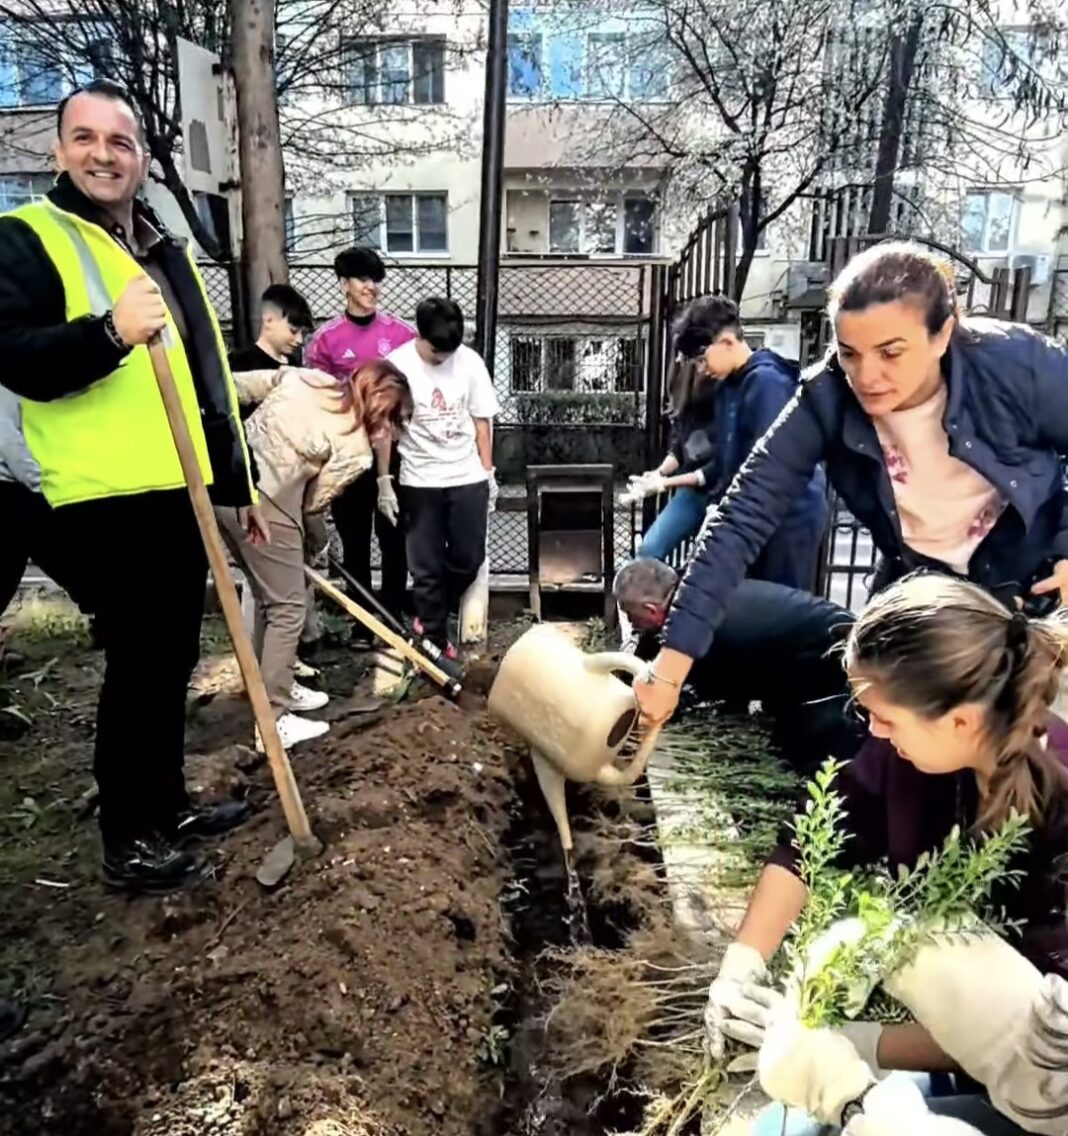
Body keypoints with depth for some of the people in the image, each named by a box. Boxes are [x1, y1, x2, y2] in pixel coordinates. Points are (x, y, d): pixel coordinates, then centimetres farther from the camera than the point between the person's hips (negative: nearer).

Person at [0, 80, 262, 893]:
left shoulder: (168, 250, 20)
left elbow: (213, 375, 21)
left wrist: (241, 483, 17)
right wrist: (110, 330, -33)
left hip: (183, 491, 7)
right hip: (108, 496, -7)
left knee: (174, 658, 14)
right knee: (136, 663, -3)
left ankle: (168, 803, 29)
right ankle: (128, 840, 13)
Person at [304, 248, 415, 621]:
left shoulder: (402, 333, 2)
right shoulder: (325, 339, 0)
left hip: (394, 450, 0)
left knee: (394, 537, 5)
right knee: (354, 540, 9)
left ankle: (393, 618, 18)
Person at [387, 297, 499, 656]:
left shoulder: (470, 362, -3)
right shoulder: (397, 364, -9)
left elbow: (482, 422, 5)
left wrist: (489, 472, 5)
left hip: (468, 478, 2)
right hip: (420, 481, -2)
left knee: (468, 559, 8)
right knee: (426, 567, 5)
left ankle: (432, 615, 35)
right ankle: (435, 640, 20)